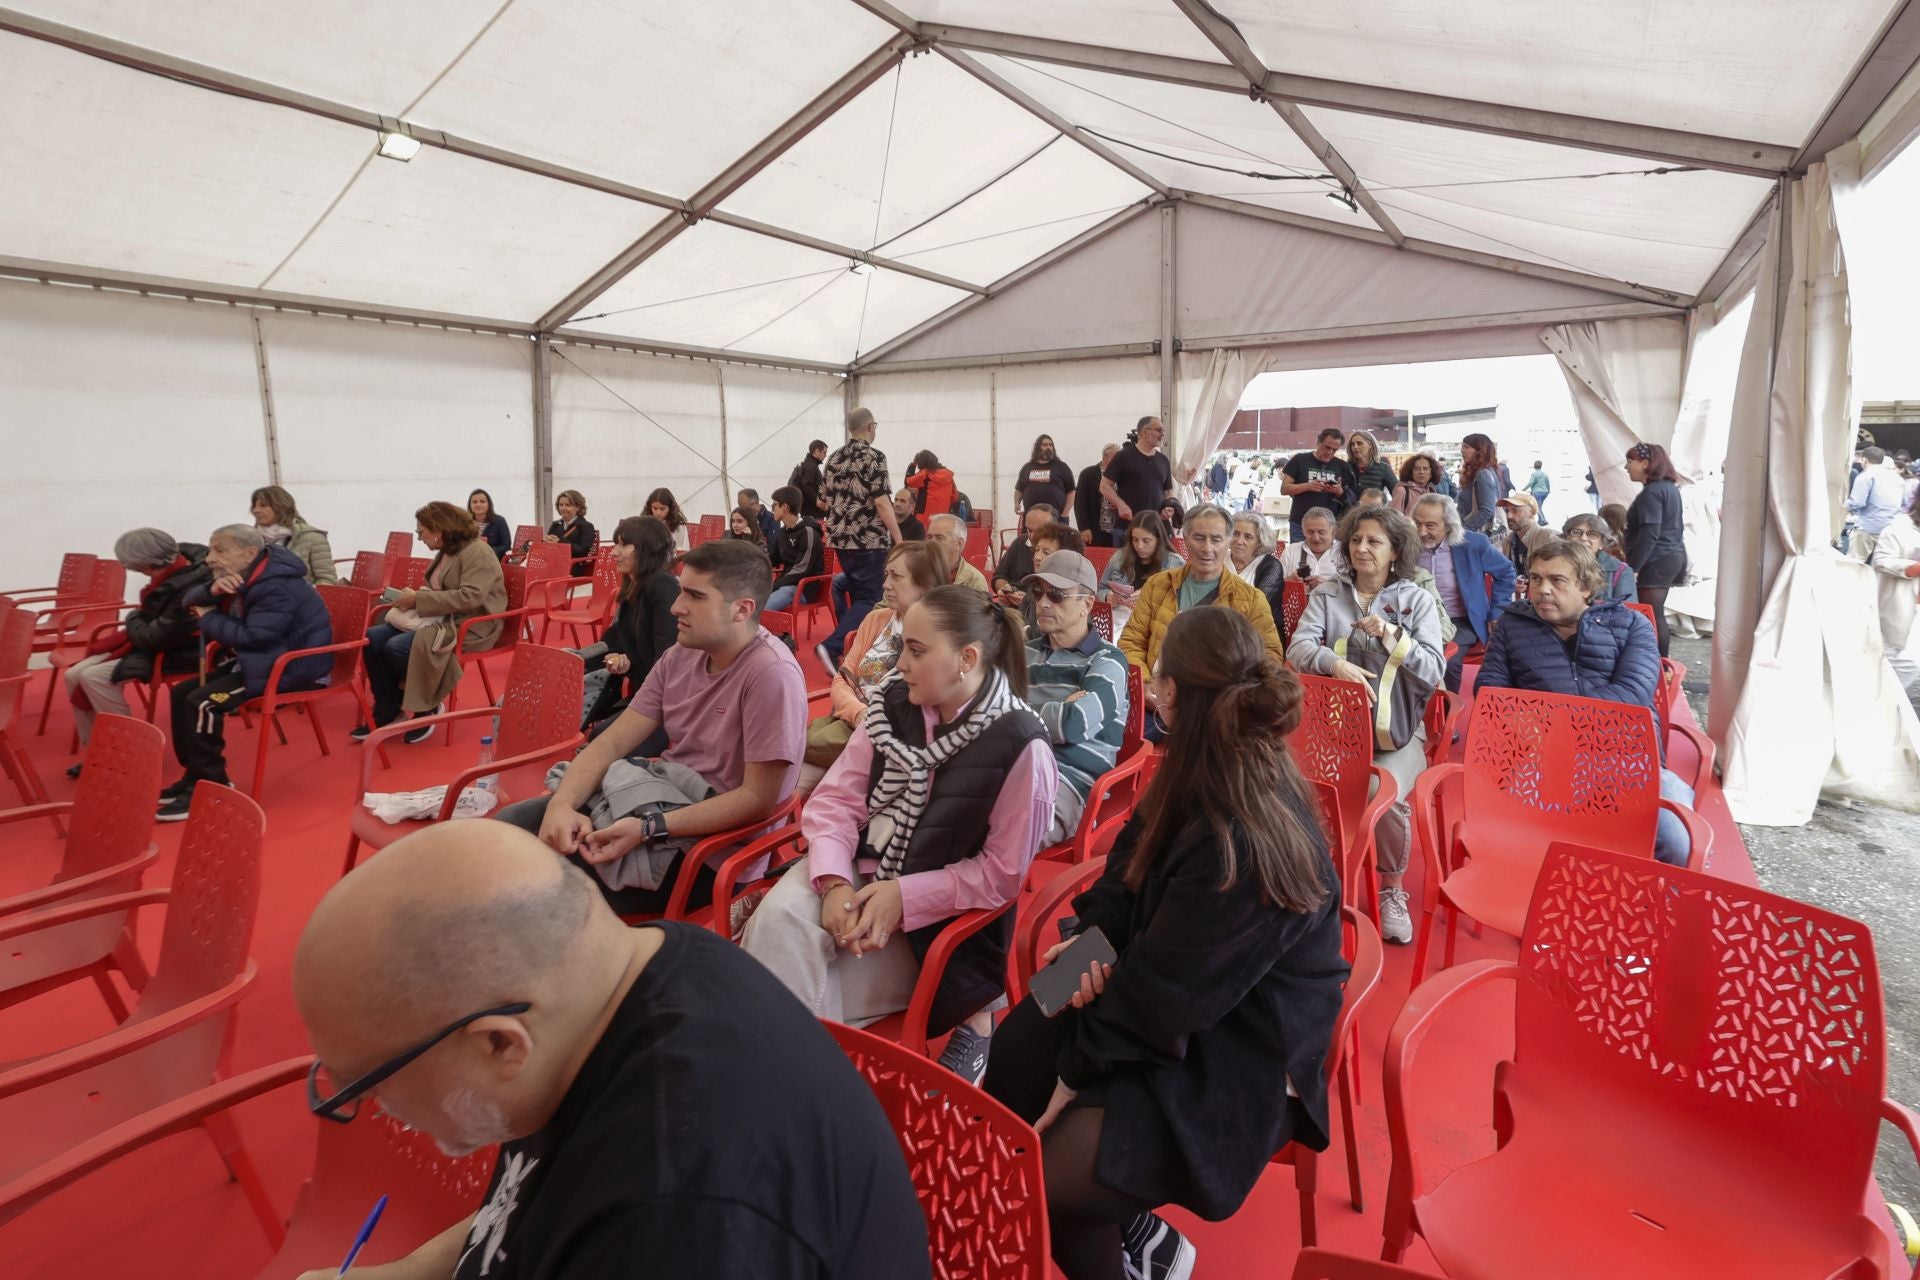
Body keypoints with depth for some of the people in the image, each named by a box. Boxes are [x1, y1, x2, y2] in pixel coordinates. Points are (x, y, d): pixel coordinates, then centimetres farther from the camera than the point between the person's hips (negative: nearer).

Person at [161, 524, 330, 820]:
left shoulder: (278, 587, -23)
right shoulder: (238, 576, 8)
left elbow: (253, 638, -28)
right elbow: (191, 599, 11)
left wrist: (209, 618, -11)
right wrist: (213, 589, -14)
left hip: (291, 665, -11)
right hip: (256, 658, 11)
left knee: (202, 702, -21)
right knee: (182, 693, 6)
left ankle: (211, 789, -12)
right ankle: (195, 775, 14)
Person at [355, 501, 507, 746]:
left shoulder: (477, 552, -14)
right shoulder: (446, 552, 15)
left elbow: (469, 597, -26)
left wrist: (418, 599, -21)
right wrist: (412, 597, 1)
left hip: (469, 626, -9)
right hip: (443, 620, 9)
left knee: (397, 647, -27)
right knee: (373, 638, -8)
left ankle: (426, 708, -5)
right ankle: (387, 711, -1)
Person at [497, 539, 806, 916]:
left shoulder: (771, 675, -22)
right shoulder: (681, 656, 3)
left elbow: (758, 798, -23)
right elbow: (612, 743, 2)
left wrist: (648, 829, -28)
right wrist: (561, 804, -16)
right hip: (661, 798, 8)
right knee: (508, 824, -1)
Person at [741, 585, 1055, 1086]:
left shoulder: (1020, 746, -19)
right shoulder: (894, 705, -4)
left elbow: (1002, 873, -15)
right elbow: (835, 798, -4)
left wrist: (903, 897, -21)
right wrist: (835, 884, -21)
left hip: (938, 914, -5)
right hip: (862, 869, 5)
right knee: (780, 915, -24)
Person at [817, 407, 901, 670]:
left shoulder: (834, 458, 11)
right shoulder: (874, 457, -10)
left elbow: (825, 499, 16)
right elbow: (881, 502, -16)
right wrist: (899, 540, -11)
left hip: (840, 538, 7)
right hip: (869, 540, -7)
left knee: (857, 596, 17)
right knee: (869, 599, -5)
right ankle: (832, 646, -20)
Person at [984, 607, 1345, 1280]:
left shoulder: (1241, 844, -33)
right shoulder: (1210, 774, -5)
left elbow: (1164, 991, -25)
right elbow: (1129, 868, 5)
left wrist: (1077, 1069, -12)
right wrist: (1089, 939, -12)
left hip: (1239, 1062, -8)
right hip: (1181, 1001, 8)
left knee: (1049, 1180, -14)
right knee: (1009, 1057, 2)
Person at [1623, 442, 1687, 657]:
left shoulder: (1652, 492, -16)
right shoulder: (1670, 487, 16)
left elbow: (1649, 534, -22)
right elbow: (1674, 527, 20)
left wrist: (1633, 567, -21)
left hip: (1656, 561, -10)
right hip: (1671, 556, 10)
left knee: (1650, 615, -6)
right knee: (1656, 614, 15)